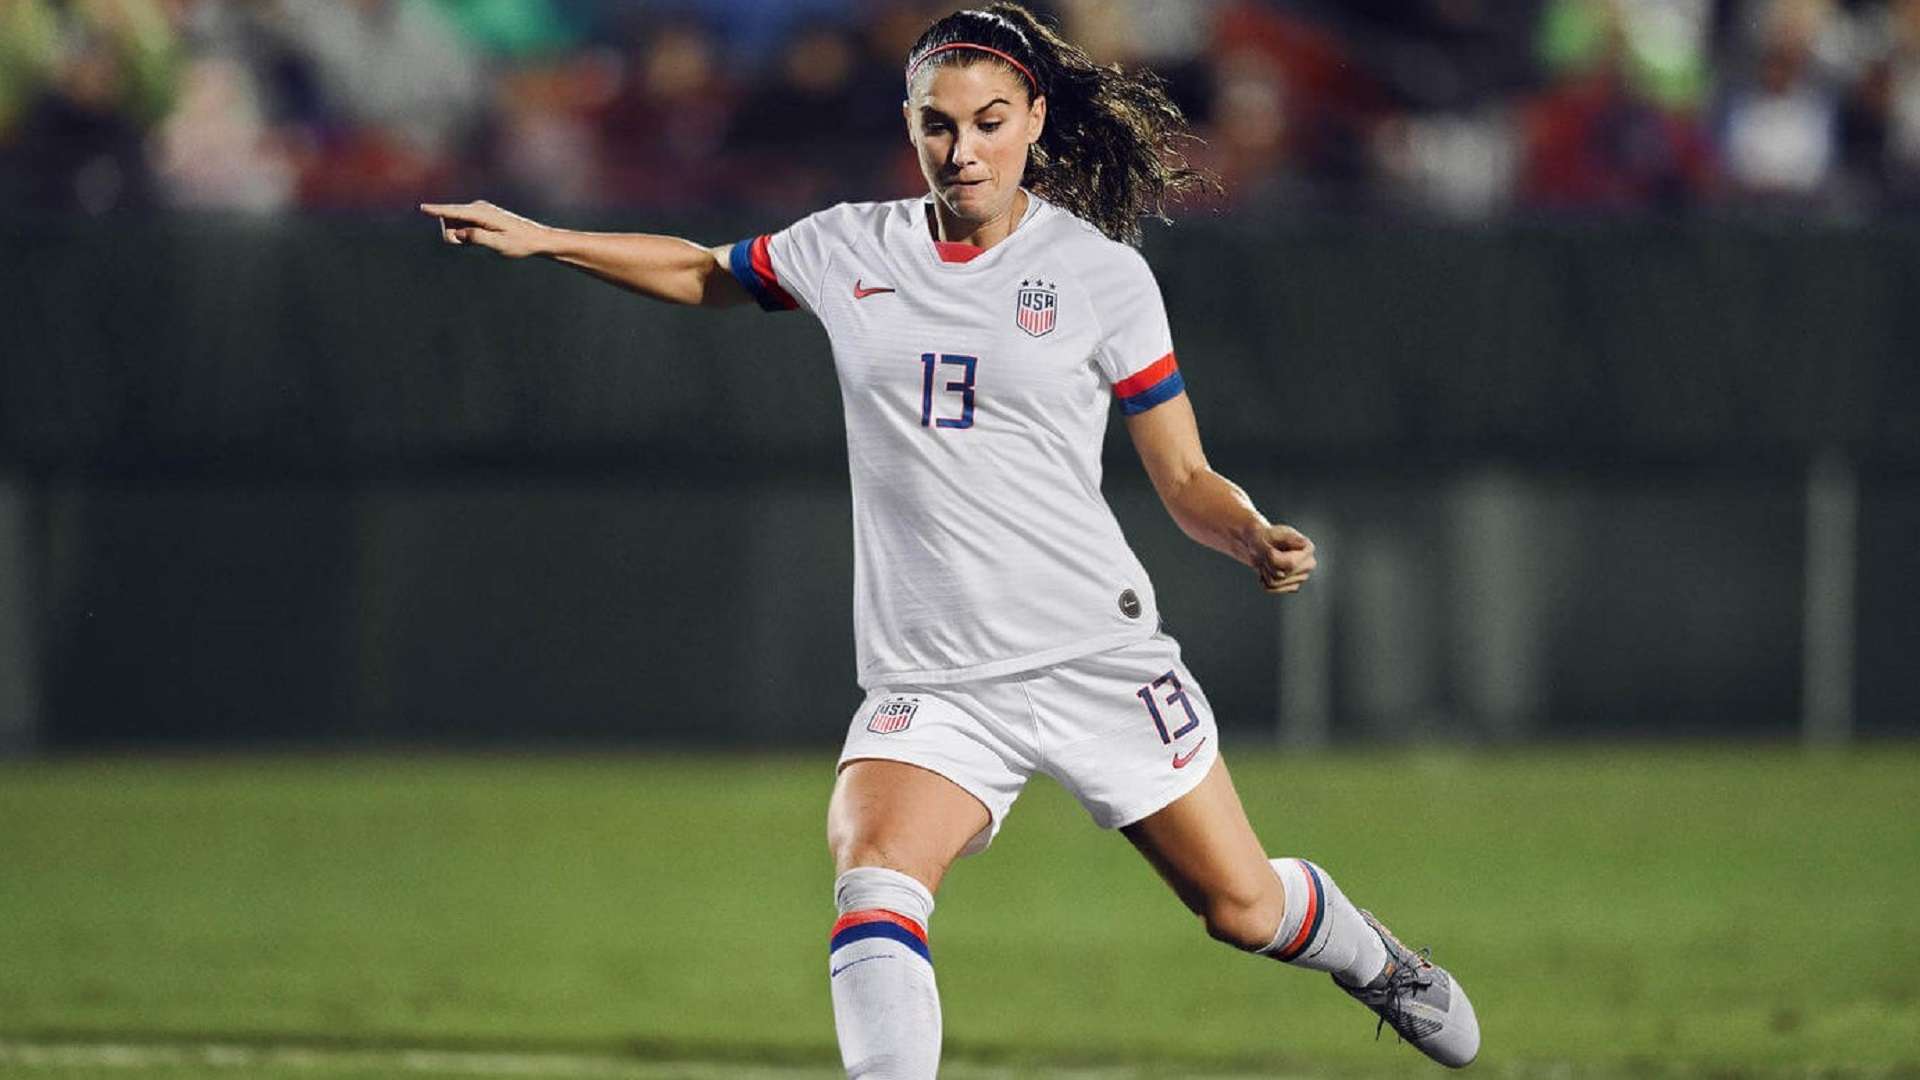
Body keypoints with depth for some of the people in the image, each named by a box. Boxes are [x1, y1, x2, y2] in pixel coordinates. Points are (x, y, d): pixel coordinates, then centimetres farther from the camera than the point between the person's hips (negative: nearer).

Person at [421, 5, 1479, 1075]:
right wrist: (540, 237, 16)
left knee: (1244, 907, 7)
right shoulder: (851, 250, 6)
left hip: (1099, 656, -1)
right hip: (930, 684, 1)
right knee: (873, 886, -27)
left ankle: (1370, 958, 41)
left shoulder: (1103, 274, -1)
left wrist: (1260, 541, -19)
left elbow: (1187, 482, 1)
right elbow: (703, 274, 25)